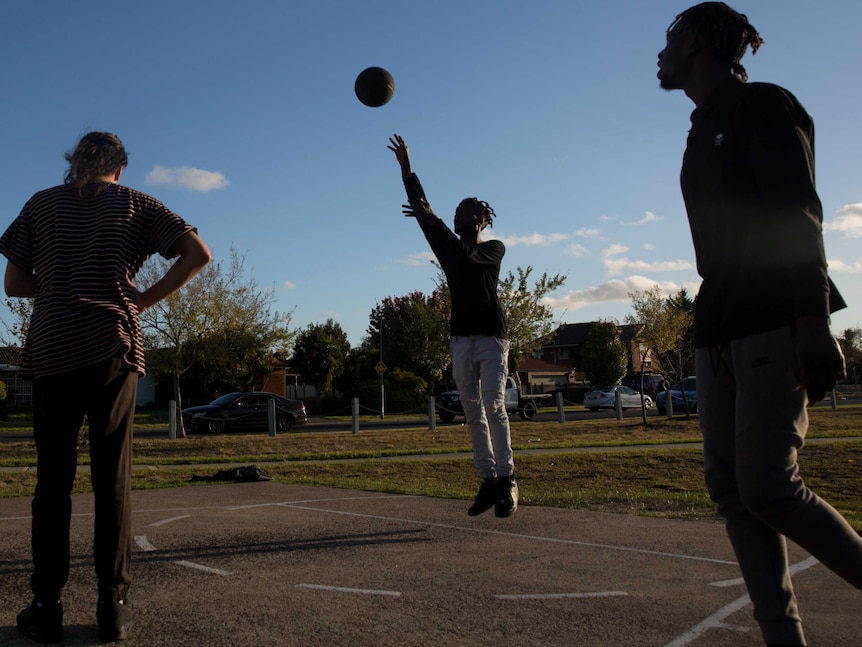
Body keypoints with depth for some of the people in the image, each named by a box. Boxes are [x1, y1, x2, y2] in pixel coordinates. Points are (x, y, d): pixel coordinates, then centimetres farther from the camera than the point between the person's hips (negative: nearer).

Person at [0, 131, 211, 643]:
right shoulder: (136, 204, 8)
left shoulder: (42, 204, 11)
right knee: (114, 478, 3)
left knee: (54, 478, 7)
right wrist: (142, 300, 2)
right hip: (114, 349, -1)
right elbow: (198, 255, -3)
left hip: (52, 348, 1)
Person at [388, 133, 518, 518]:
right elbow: (422, 209, 9)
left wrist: (431, 219, -21)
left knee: (493, 405, -15)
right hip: (461, 338, 5)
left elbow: (467, 254, -17)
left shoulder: (495, 249, 5)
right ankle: (489, 482, 5)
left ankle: (506, 480, -12)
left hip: (492, 337, -5)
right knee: (473, 413, 2)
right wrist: (406, 169, 4)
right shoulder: (450, 250, 16)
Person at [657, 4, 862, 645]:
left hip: (774, 328, -8)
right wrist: (711, 329, 18)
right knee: (732, 490, 2)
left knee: (766, 487, -14)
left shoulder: (762, 105, -1)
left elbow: (799, 215, -14)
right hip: (719, 334, 9)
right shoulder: (704, 133, 23)